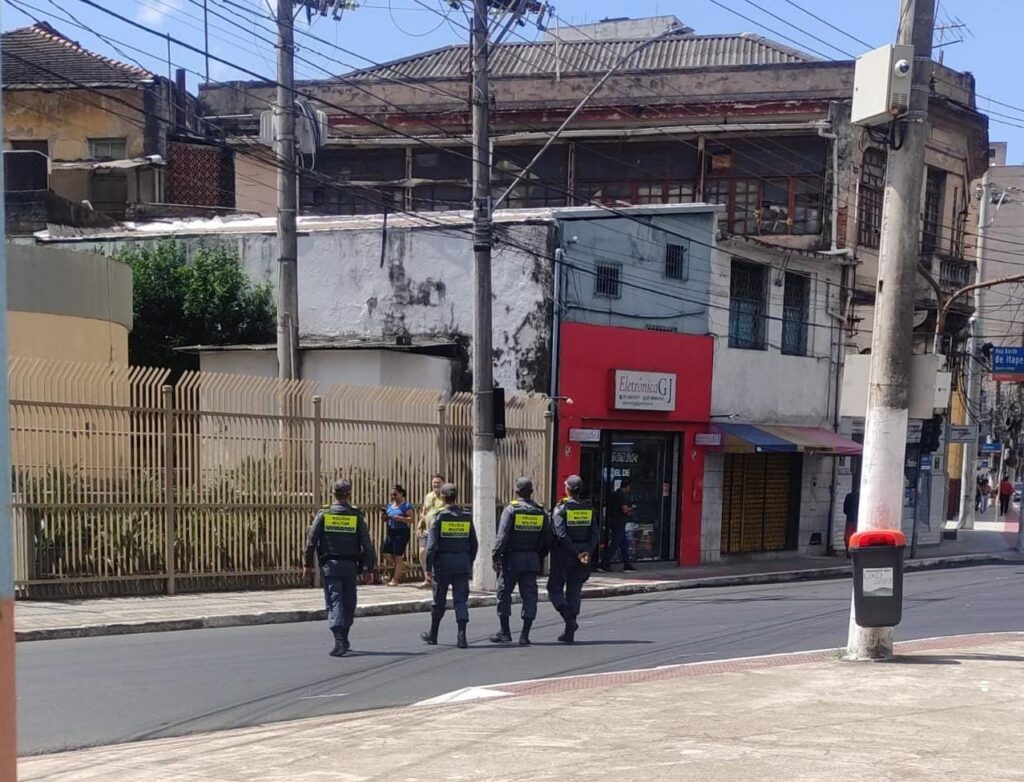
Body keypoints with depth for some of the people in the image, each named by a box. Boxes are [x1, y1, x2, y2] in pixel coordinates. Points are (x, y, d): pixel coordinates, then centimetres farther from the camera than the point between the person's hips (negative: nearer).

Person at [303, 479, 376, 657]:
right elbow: (367, 544, -2)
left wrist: (308, 564, 3)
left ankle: (339, 641, -17)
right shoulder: (357, 516, -1)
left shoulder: (323, 514, -1)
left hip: (329, 565, -1)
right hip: (350, 566, 1)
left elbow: (311, 541, -3)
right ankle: (343, 640, 22)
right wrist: (369, 567, 5)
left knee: (334, 602, -2)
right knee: (348, 604, 14)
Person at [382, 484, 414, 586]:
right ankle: (396, 569, 23)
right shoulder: (390, 505, 14)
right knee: (385, 552, 0)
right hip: (390, 531, 7)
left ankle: (395, 579, 2)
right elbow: (386, 517, 22)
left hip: (402, 532, -7)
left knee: (398, 555, -4)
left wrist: (400, 518, -26)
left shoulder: (406, 505, -6)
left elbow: (411, 519, -12)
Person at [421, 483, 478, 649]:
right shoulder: (466, 517, 3)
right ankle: (462, 636, -10)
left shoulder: (438, 517, -8)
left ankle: (433, 635, 25)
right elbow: (473, 544, 8)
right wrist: (470, 564, 18)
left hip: (443, 562, -2)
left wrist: (429, 566, -7)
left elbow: (432, 544, -12)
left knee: (439, 600, 10)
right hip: (462, 564, 2)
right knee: (461, 599, 2)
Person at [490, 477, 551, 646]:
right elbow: (547, 539, 9)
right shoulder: (540, 512, 5)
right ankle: (525, 635, 1)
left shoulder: (511, 509, -8)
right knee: (529, 595, 5)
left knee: (504, 593, 8)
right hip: (532, 560, 4)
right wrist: (540, 558, 18)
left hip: (512, 558, -4)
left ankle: (505, 632, 11)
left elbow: (502, 536, -14)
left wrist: (496, 556, -10)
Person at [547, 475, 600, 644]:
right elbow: (595, 533, -3)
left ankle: (570, 619, -15)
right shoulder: (589, 508, 5)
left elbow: (561, 535, -17)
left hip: (563, 556, -4)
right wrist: (587, 552, -10)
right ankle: (569, 632, 10)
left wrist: (577, 553, -14)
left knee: (554, 589, 8)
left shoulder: (561, 508, -9)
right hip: (583, 555, 4)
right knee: (574, 592, 11)